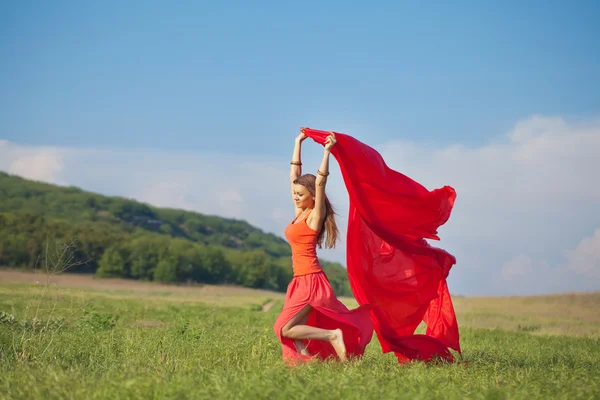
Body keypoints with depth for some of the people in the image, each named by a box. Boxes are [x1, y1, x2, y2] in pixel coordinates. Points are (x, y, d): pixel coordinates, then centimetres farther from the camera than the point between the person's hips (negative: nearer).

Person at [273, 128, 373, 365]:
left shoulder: (314, 216, -7)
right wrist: (298, 143, 18)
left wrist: (327, 151, -19)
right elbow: (294, 174, 16)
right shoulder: (300, 213, 12)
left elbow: (320, 183, -18)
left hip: (311, 282, -9)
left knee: (285, 329, -13)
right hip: (301, 282, 9)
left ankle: (333, 336, -8)